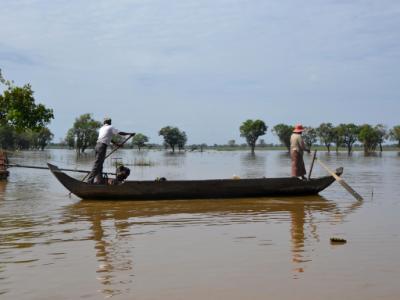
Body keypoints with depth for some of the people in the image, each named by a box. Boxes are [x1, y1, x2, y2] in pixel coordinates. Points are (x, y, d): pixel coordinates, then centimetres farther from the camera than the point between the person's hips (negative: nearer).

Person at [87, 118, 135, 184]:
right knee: (97, 165, -9)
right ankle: (90, 181, -13)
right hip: (102, 147, -8)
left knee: (99, 164, 13)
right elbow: (120, 133, -5)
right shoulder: (110, 128, 2)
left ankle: (99, 180, 13)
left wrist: (116, 144, 34)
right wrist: (130, 134, 7)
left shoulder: (101, 129, 22)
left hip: (97, 146, 8)